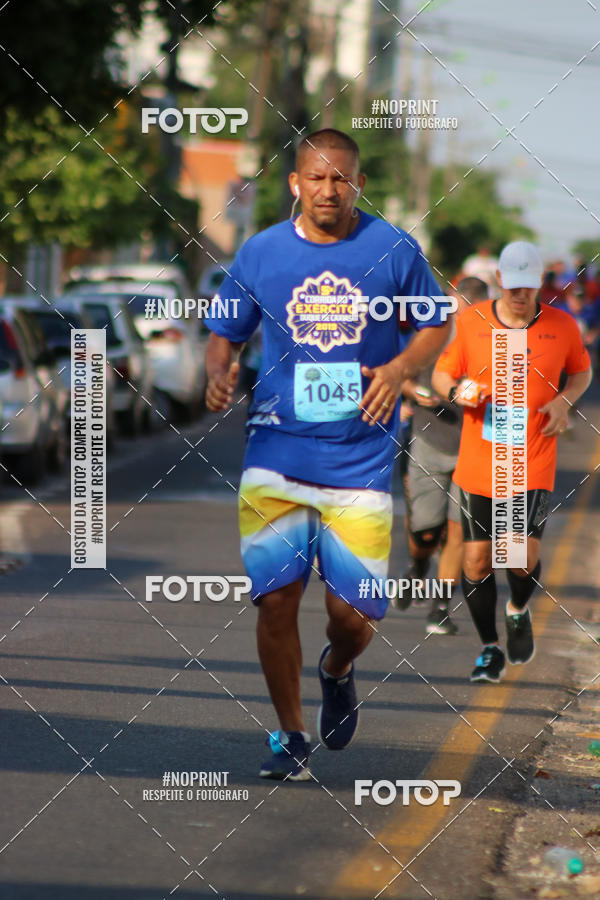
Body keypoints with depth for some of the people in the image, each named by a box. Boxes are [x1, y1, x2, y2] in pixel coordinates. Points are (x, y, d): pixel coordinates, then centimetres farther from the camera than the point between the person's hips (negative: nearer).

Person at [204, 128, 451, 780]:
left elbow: (437, 325, 11)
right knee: (275, 599, -4)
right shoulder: (260, 253, 3)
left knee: (354, 614, -2)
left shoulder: (394, 251, 0)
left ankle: (336, 670, 35)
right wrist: (218, 374, -9)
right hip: (275, 452, 1)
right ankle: (289, 737, 15)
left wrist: (400, 368, -8)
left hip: (361, 456, -1)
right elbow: (225, 335, 13)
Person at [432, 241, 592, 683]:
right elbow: (442, 372, 11)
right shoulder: (472, 322, 0)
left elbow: (582, 371, 18)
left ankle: (519, 612, 22)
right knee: (476, 562, 0)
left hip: (533, 464, -1)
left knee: (524, 556, -13)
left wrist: (564, 400, -2)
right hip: (477, 464, 1)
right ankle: (490, 649, 19)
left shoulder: (563, 327, 0)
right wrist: (457, 391, -12)